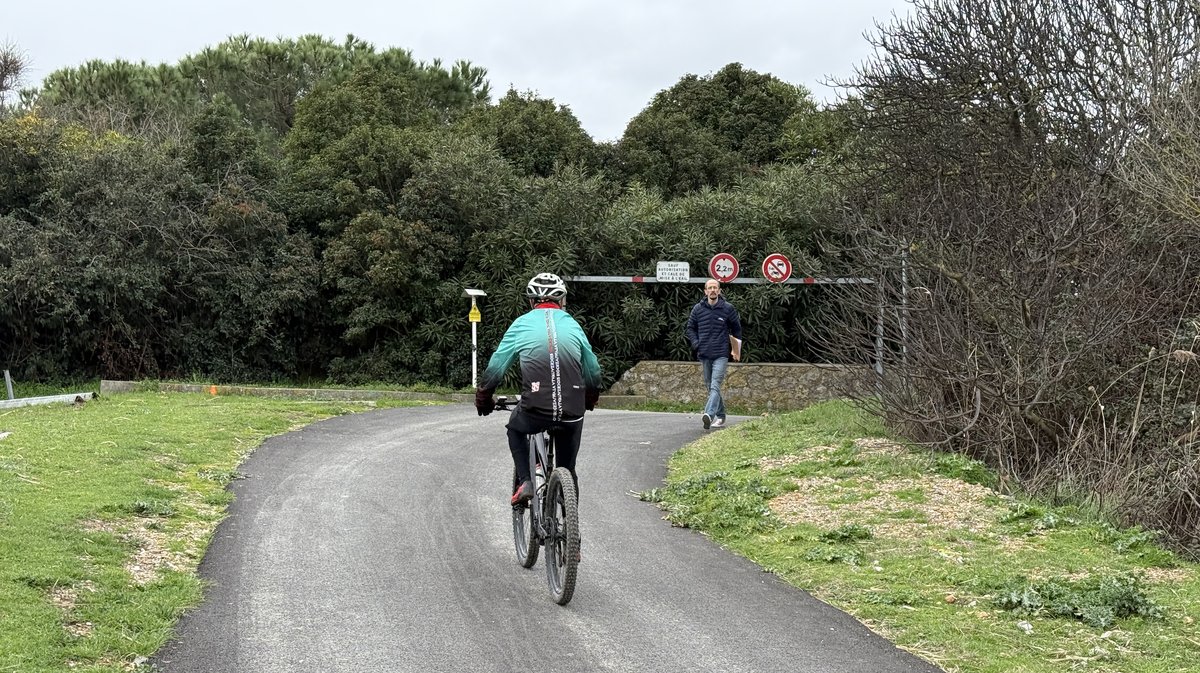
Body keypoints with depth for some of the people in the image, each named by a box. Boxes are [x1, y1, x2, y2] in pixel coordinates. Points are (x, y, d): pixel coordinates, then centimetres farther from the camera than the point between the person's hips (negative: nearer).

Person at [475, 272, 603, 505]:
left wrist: (483, 397, 27)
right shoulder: (572, 325, 13)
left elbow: (496, 368, 10)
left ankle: (524, 482, 13)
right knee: (568, 471, 21)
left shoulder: (522, 324, 8)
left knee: (515, 429, 32)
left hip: (535, 410, -2)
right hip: (572, 414, 2)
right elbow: (593, 371, 21)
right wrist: (590, 399, 40)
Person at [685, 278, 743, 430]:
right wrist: (695, 343, 1)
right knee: (710, 386, 11)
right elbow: (690, 328, 16)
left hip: (721, 354, -4)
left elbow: (737, 328, 13)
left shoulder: (728, 309, 0)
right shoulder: (698, 309, 5)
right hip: (704, 355, 4)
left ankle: (709, 414, -33)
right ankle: (720, 416, 24)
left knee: (715, 386, -18)